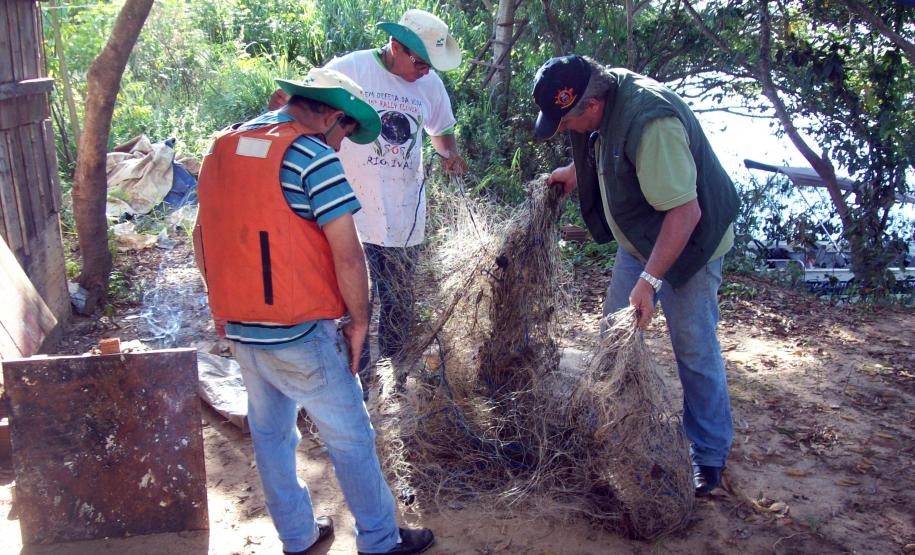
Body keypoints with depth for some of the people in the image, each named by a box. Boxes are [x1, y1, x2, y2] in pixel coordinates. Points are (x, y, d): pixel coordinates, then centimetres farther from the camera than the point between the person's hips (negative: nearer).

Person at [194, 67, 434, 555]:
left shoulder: (222, 148, 8)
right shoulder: (312, 156, -15)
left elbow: (202, 238, 14)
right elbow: (347, 255, -19)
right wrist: (359, 321, -6)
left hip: (238, 328, 7)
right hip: (298, 333, -7)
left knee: (270, 433, 20)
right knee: (350, 438, 8)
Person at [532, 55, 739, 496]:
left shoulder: (650, 121, -35)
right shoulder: (601, 95, -7)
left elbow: (685, 212, -35)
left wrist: (651, 280, -35)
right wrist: (575, 172, 9)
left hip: (688, 241, -8)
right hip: (639, 239, 9)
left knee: (695, 351, -1)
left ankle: (710, 455, 16)